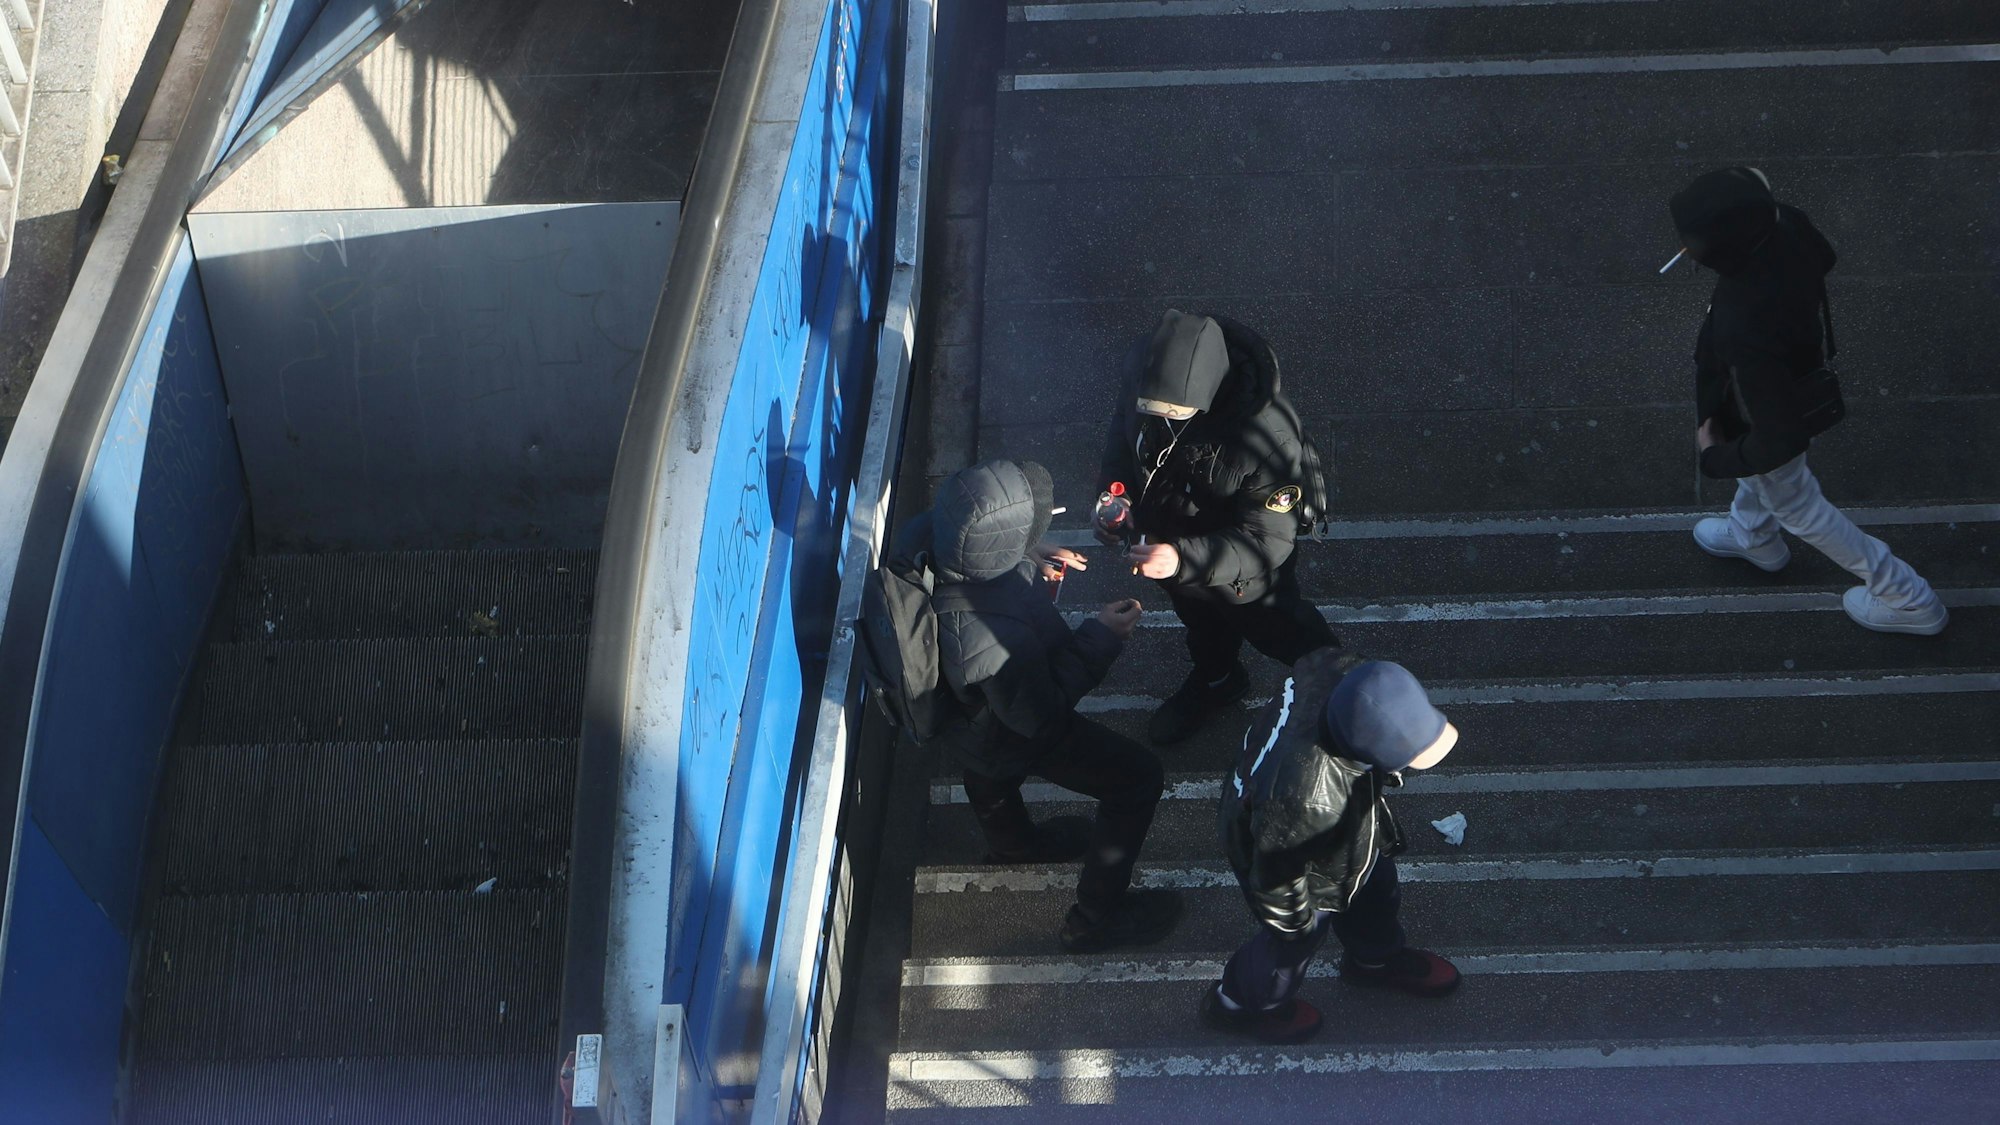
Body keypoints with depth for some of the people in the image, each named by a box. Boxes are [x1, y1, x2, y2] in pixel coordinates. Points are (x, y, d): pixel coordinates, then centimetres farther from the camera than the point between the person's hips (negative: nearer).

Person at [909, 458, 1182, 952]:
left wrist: (1029, 558, -9)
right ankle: (1097, 917, 30)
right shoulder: (995, 640, -49)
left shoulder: (927, 532, -31)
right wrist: (1100, 638, -23)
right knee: (1139, 778, 11)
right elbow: (1040, 716, -28)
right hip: (1007, 735, -7)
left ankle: (1010, 839, 72)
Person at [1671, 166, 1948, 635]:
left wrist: (1717, 459, -20)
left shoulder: (1746, 333, -50)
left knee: (1792, 503, 25)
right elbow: (1824, 258, -2)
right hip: (1806, 377, 7)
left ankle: (1907, 600, 42)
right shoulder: (1786, 222, -30)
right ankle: (1754, 536, 70)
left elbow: (1779, 438, -38)